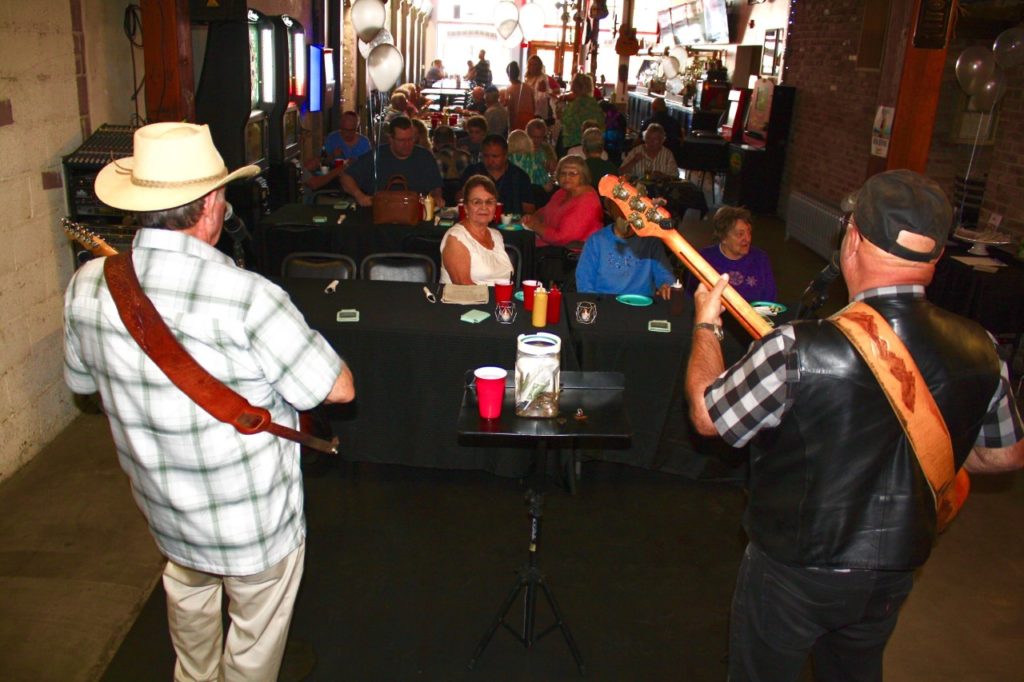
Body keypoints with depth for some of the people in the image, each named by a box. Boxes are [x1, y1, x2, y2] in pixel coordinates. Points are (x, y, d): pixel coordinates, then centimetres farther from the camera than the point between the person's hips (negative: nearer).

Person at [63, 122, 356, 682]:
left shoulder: (87, 286, -13)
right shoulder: (245, 297, -32)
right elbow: (339, 388, -22)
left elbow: (80, 380, 6)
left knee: (188, 596, 35)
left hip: (162, 508, 6)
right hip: (254, 520, -6)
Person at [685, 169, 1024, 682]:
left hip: (794, 567, -4)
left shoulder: (797, 350, -32)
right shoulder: (979, 352, -15)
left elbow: (707, 415, -16)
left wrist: (705, 323, -2)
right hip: (896, 569, 5)